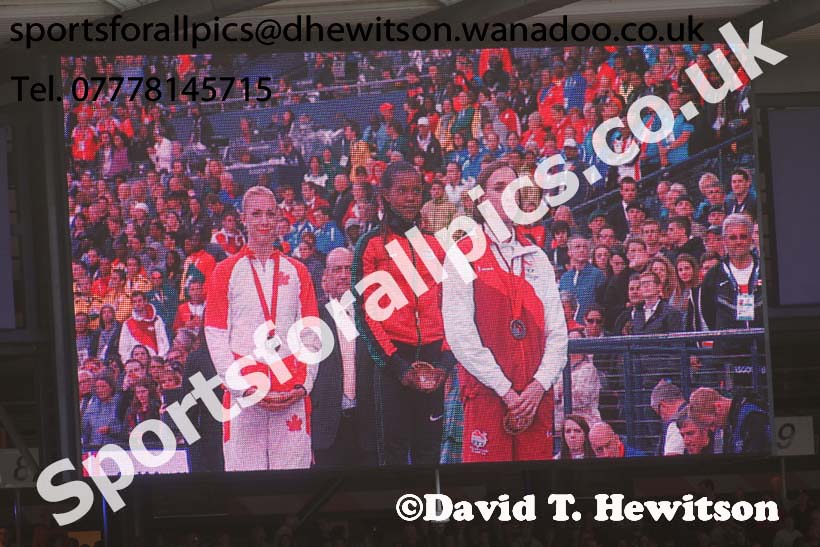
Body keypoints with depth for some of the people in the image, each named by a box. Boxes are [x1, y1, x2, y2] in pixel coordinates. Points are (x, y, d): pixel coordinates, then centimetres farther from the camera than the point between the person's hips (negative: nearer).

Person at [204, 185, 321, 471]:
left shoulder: (297, 272, 15)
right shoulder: (226, 271, 8)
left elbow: (311, 336, 11)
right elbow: (215, 337, 2)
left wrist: (304, 384, -3)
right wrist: (242, 388, -9)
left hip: (292, 393, 2)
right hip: (243, 389, -2)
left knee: (293, 469, -4)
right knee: (244, 469, -7)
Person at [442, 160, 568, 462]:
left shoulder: (536, 258, 17)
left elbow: (557, 331, 11)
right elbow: (459, 333, -7)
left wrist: (539, 386, -5)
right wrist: (506, 391, -11)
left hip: (537, 396, 4)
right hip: (486, 394, -4)